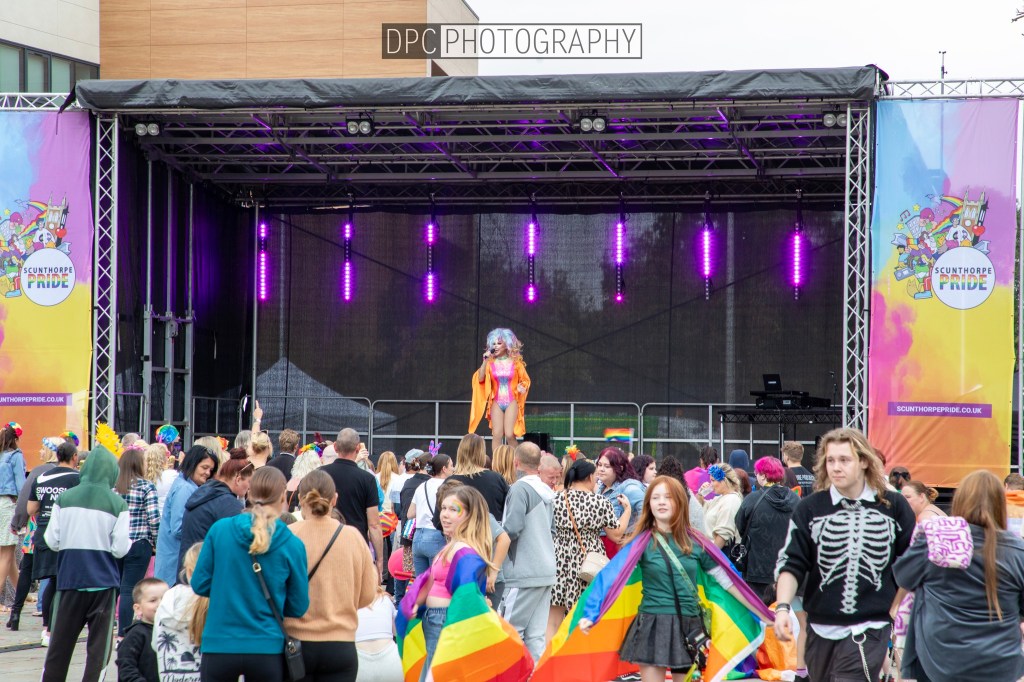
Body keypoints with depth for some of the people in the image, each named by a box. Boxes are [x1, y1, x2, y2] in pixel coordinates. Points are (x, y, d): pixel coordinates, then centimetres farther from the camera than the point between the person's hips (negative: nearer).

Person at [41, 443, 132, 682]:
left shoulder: (65, 498, -4)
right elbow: (120, 548, -8)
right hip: (103, 582, -2)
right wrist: (130, 542, 12)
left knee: (60, 644, 12)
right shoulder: (117, 503, -8)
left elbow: (52, 541, -2)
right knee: (99, 646, 3)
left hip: (69, 580, 2)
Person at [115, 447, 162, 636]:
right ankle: (123, 634, -4)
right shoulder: (146, 487, -7)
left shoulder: (112, 486, 4)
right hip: (138, 545, -4)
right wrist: (157, 543, 1)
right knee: (129, 591, -2)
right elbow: (154, 519, -11)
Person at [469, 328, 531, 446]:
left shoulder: (515, 362, 1)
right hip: (496, 402, 1)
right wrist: (485, 361, -13)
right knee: (497, 435, -7)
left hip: (511, 402, -1)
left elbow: (525, 380, 11)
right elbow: (480, 379, -8)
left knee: (509, 434, -12)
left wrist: (522, 387, -11)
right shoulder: (491, 362, 1)